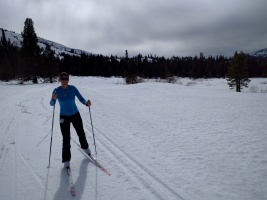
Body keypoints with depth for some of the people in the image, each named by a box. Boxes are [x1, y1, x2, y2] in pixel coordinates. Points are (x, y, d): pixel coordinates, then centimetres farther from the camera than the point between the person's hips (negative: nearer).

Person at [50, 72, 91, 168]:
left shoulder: (73, 88, -12)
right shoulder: (57, 91, -12)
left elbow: (81, 98, -11)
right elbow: (52, 104, -13)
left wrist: (86, 102, -32)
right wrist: (53, 99, -36)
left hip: (75, 115, 1)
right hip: (64, 117, -1)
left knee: (81, 134, 15)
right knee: (66, 139, -4)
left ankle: (85, 148, 45)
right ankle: (66, 160, 11)